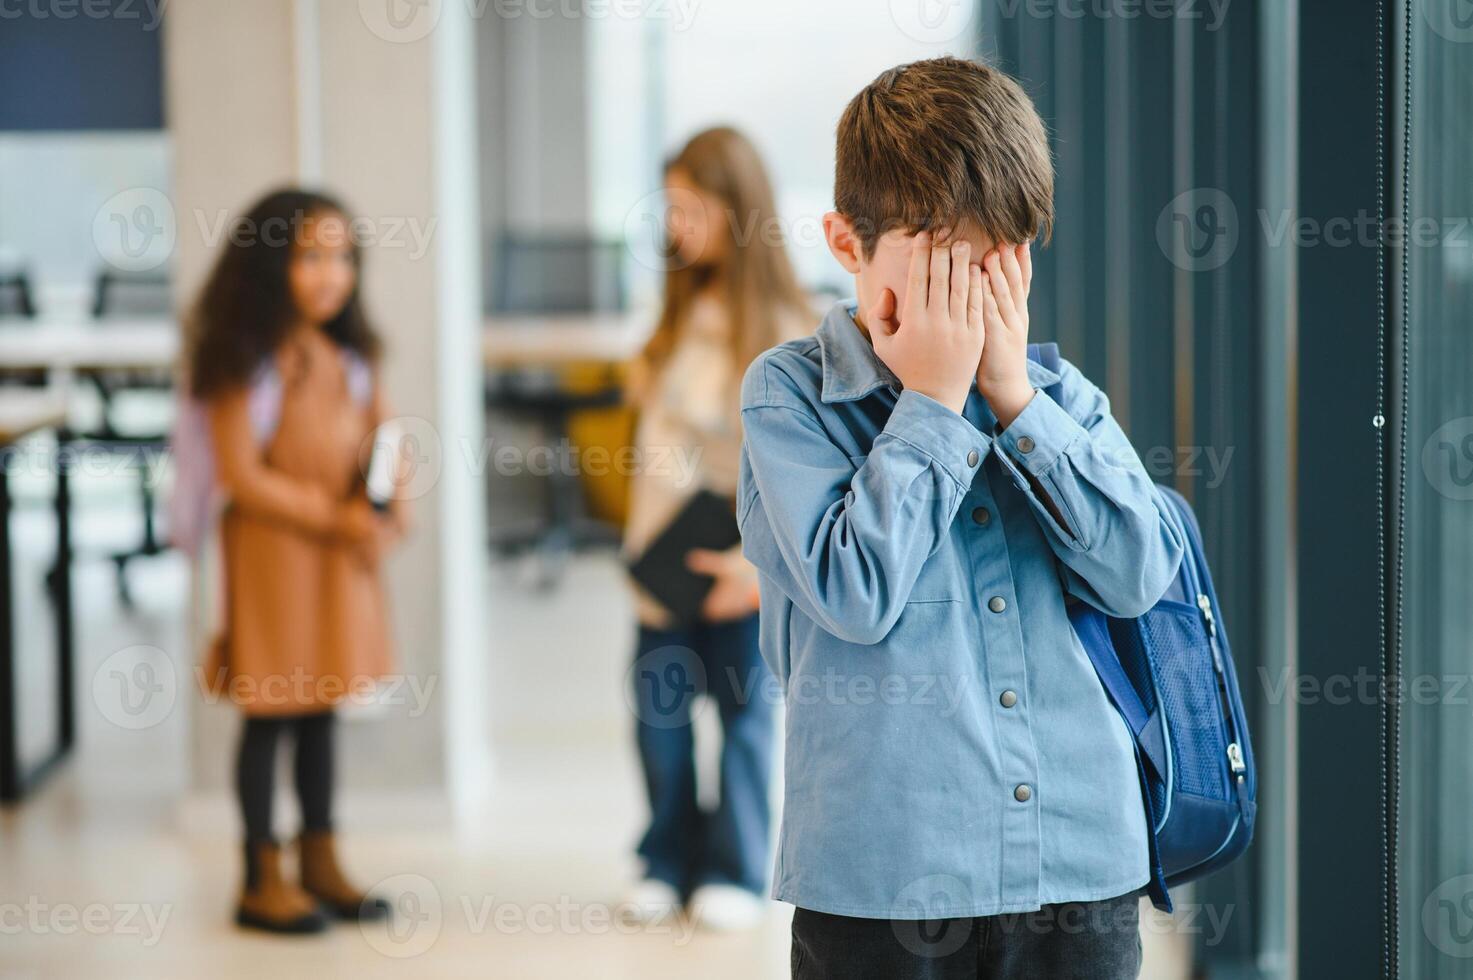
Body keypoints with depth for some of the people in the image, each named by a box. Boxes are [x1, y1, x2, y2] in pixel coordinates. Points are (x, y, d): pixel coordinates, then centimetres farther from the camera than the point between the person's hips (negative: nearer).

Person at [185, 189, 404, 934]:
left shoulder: (350, 355, 6)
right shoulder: (247, 362, -13)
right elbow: (241, 475, -16)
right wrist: (333, 519, -18)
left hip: (342, 549, 6)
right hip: (271, 548, -6)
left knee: (320, 709, 14)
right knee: (269, 713, 3)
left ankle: (320, 865, 25)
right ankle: (263, 880, 12)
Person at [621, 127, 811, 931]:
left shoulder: (781, 328, -12)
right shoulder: (683, 308, 8)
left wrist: (759, 564, -20)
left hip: (740, 561, -5)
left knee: (743, 710, 6)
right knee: (658, 708, 7)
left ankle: (735, 872, 18)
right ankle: (669, 863, 21)